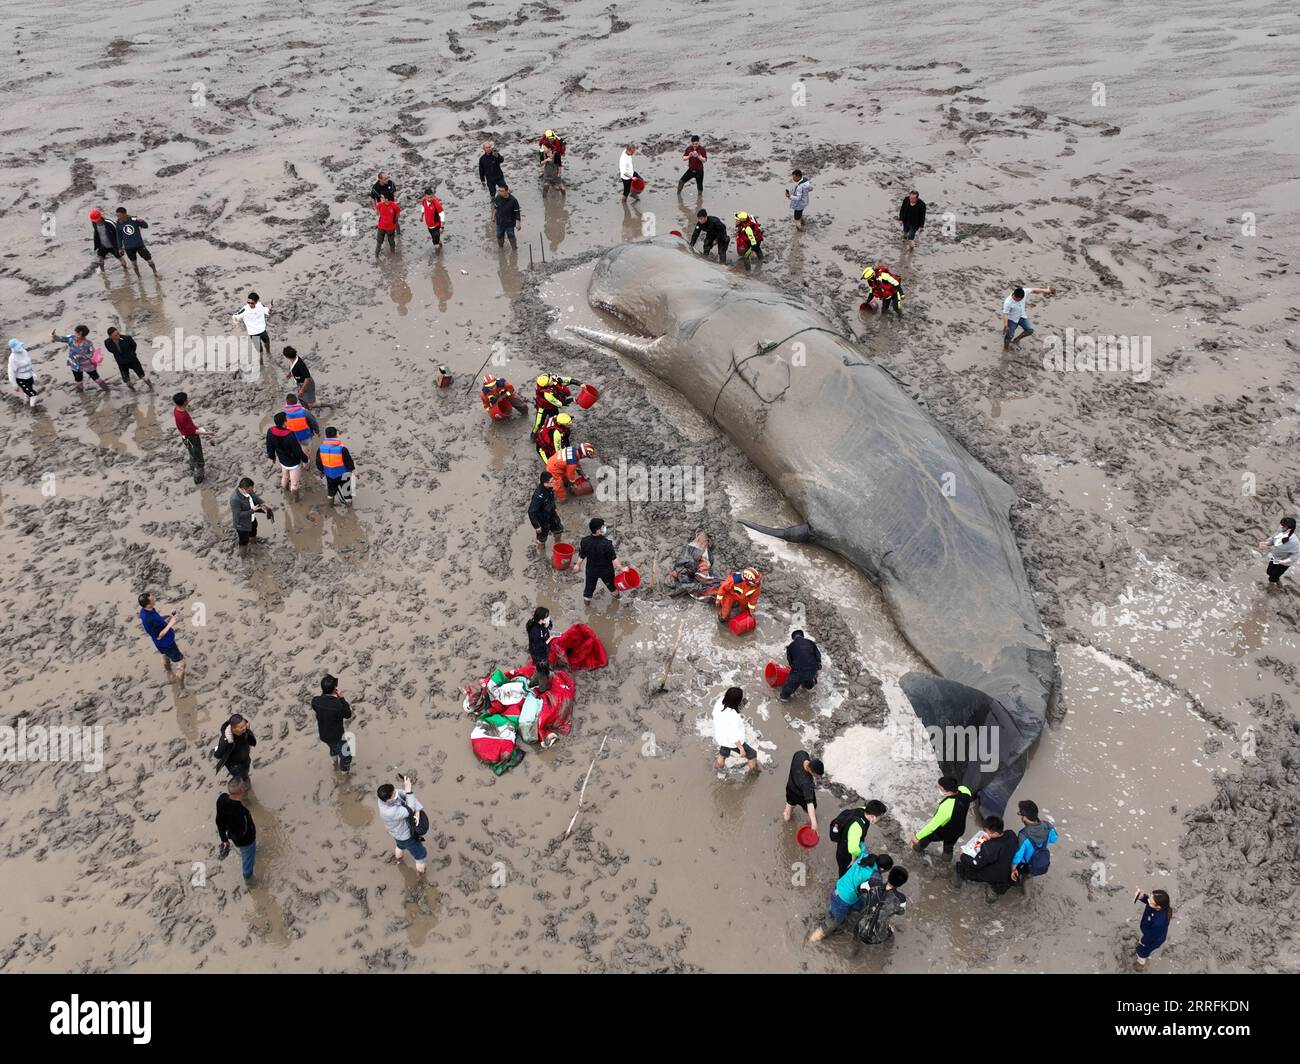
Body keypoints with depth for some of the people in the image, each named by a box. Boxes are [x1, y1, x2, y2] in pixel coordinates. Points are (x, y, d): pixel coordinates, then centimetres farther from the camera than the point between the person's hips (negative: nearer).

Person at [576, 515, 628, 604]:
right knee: (611, 583, 29)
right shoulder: (607, 543, -34)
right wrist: (621, 568, -12)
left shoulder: (585, 541, -22)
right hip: (606, 570, -2)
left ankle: (586, 600, 45)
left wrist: (578, 565, 10)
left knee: (589, 586, 25)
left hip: (591, 570, 2)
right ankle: (615, 594, 56)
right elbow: (613, 558, -26)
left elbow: (581, 556, -8)